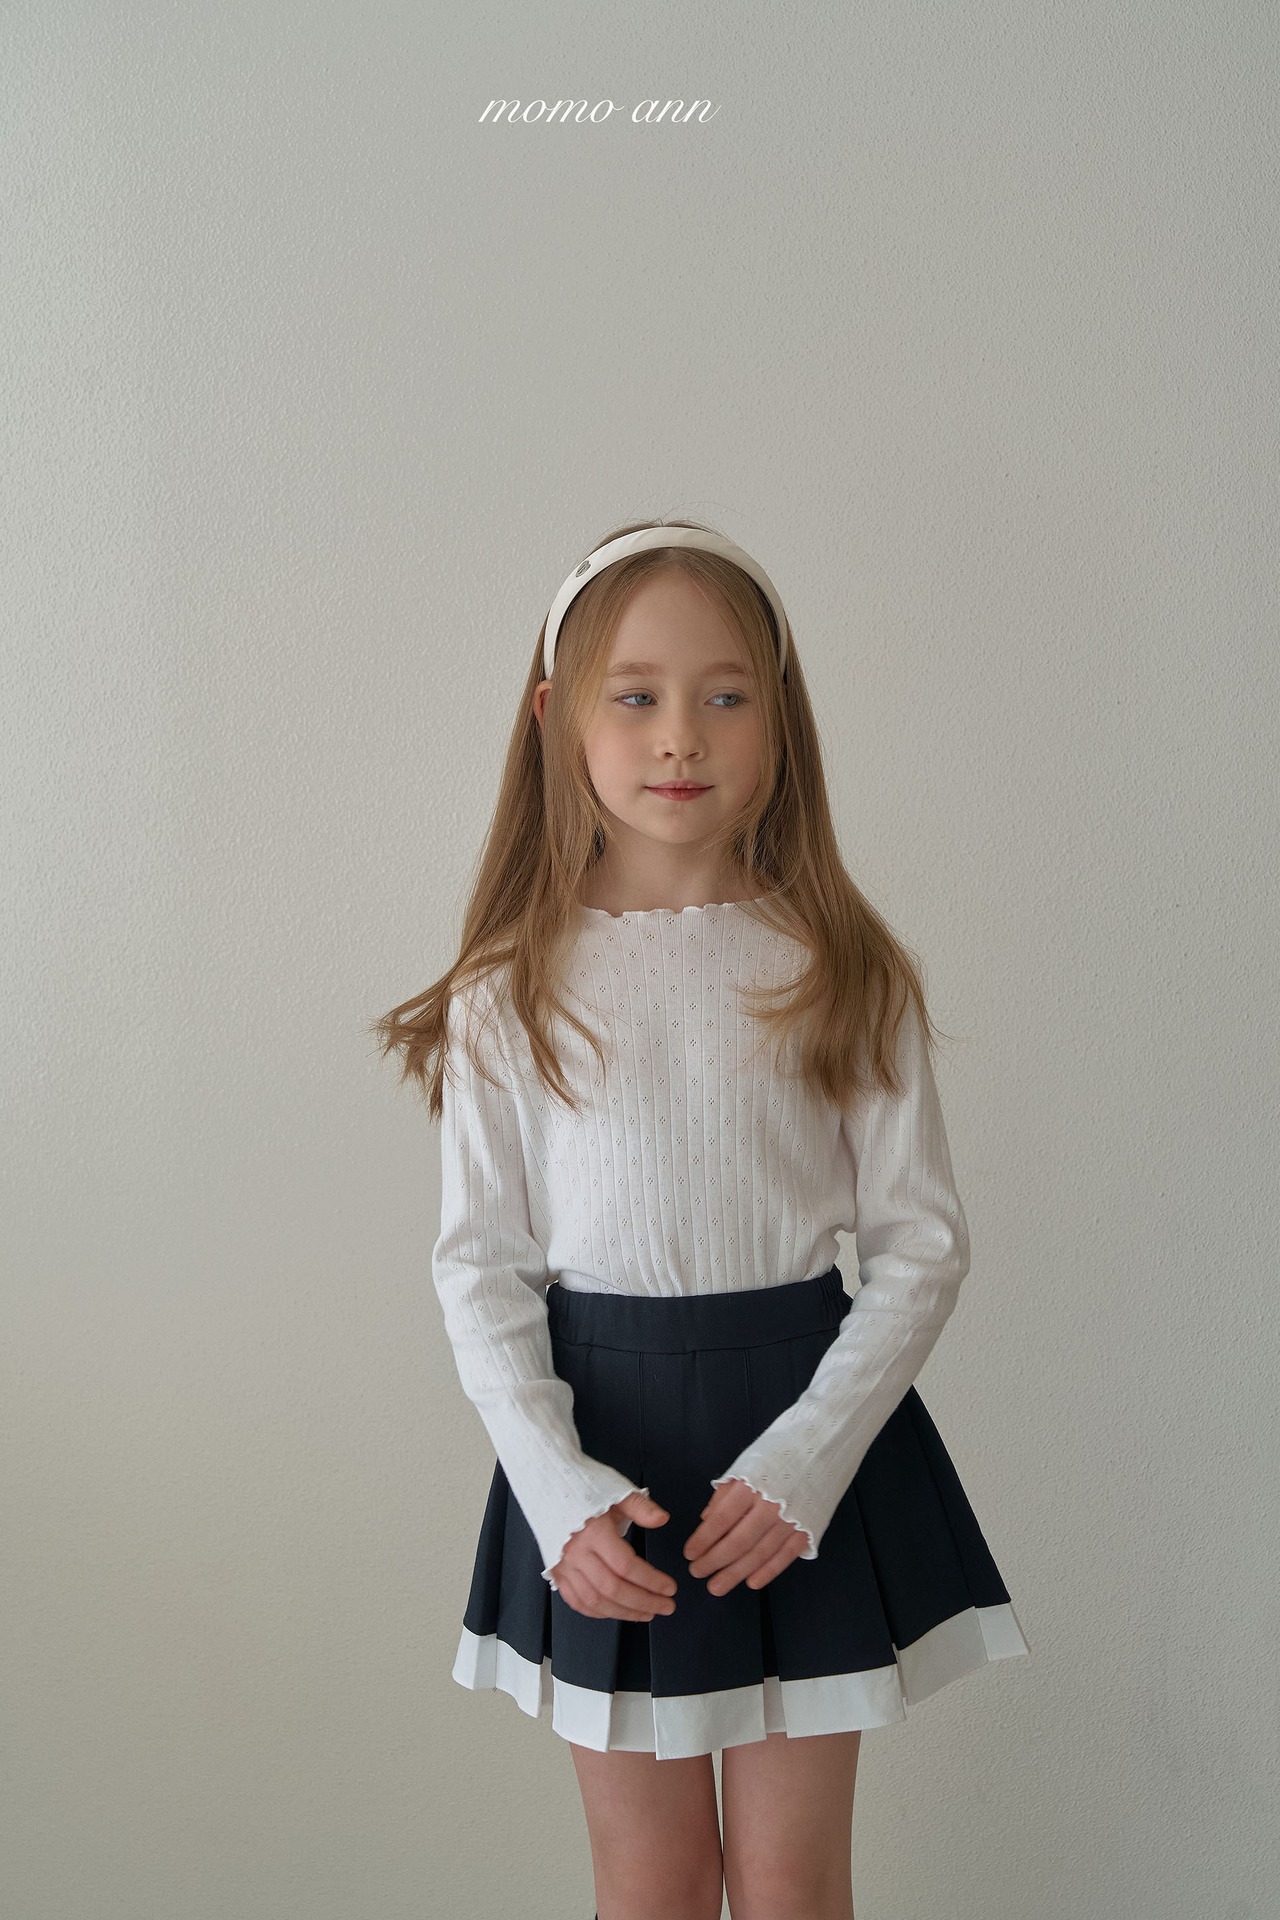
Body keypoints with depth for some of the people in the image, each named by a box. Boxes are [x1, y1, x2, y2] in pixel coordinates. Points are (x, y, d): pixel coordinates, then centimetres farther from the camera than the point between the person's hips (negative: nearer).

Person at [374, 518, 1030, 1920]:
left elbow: (920, 1241, -3)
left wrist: (803, 1463, -13)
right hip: (602, 1445, 1)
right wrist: (558, 1486, -14)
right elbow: (481, 1264, -2)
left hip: (811, 1430, 0)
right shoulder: (511, 994, -4)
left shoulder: (842, 973, -5)